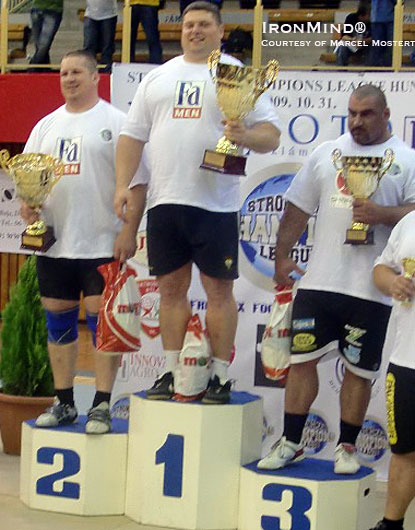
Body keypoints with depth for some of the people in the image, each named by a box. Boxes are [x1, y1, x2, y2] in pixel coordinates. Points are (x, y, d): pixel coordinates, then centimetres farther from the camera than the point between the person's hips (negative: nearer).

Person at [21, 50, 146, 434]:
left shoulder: (116, 122, -2)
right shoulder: (47, 125, 15)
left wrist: (129, 230, -15)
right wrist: (26, 204, -4)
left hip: (103, 244, -6)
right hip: (54, 243, 6)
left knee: (101, 319, -6)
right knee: (58, 320, 9)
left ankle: (102, 407, -1)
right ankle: (64, 403, 18)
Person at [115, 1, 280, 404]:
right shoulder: (157, 78, 16)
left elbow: (271, 134, -3)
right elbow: (133, 135, 16)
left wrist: (247, 136, -24)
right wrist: (122, 185, 5)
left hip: (215, 202, -4)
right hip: (164, 201, 4)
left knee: (219, 288, 0)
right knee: (171, 286, 8)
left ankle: (220, 374, 7)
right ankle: (171, 371, 16)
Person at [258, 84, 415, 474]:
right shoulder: (327, 153, 12)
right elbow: (298, 208, 15)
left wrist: (382, 214, -20)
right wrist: (282, 255, 11)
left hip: (371, 289, -3)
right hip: (318, 281, 3)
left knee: (359, 370, 6)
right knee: (302, 358, 4)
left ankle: (347, 446, 20)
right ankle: (290, 442, 15)